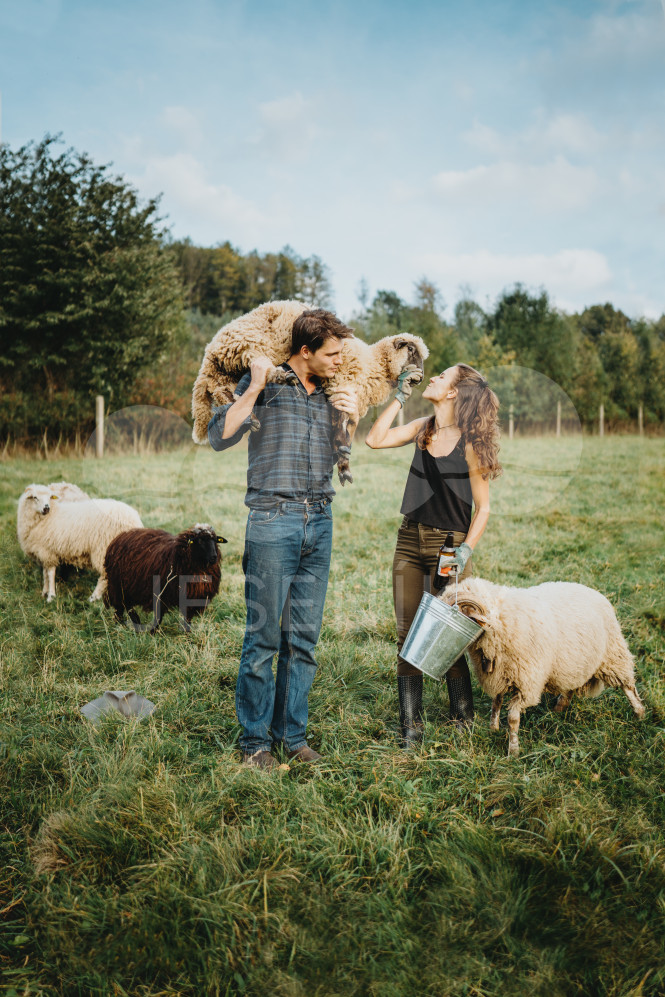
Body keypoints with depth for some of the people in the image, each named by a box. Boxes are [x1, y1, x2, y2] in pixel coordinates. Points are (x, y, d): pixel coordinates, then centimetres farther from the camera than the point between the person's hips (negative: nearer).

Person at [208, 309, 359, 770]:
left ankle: (293, 734, 19)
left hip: (320, 523, 6)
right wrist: (254, 388, -14)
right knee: (264, 636, -1)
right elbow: (219, 437, -11)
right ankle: (255, 740, 11)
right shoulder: (264, 385, -1)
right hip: (273, 521, -5)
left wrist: (352, 420, 7)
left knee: (304, 637, 8)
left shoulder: (329, 393, 16)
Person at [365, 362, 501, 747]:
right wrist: (400, 397, 2)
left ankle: (464, 718, 23)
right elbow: (375, 439, 1)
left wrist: (466, 549, -19)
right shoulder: (424, 428, 6)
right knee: (407, 633, 5)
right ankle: (412, 726, 15)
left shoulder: (469, 443, -11)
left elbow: (483, 507, -8)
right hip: (410, 541, 5)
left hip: (448, 545, -5)